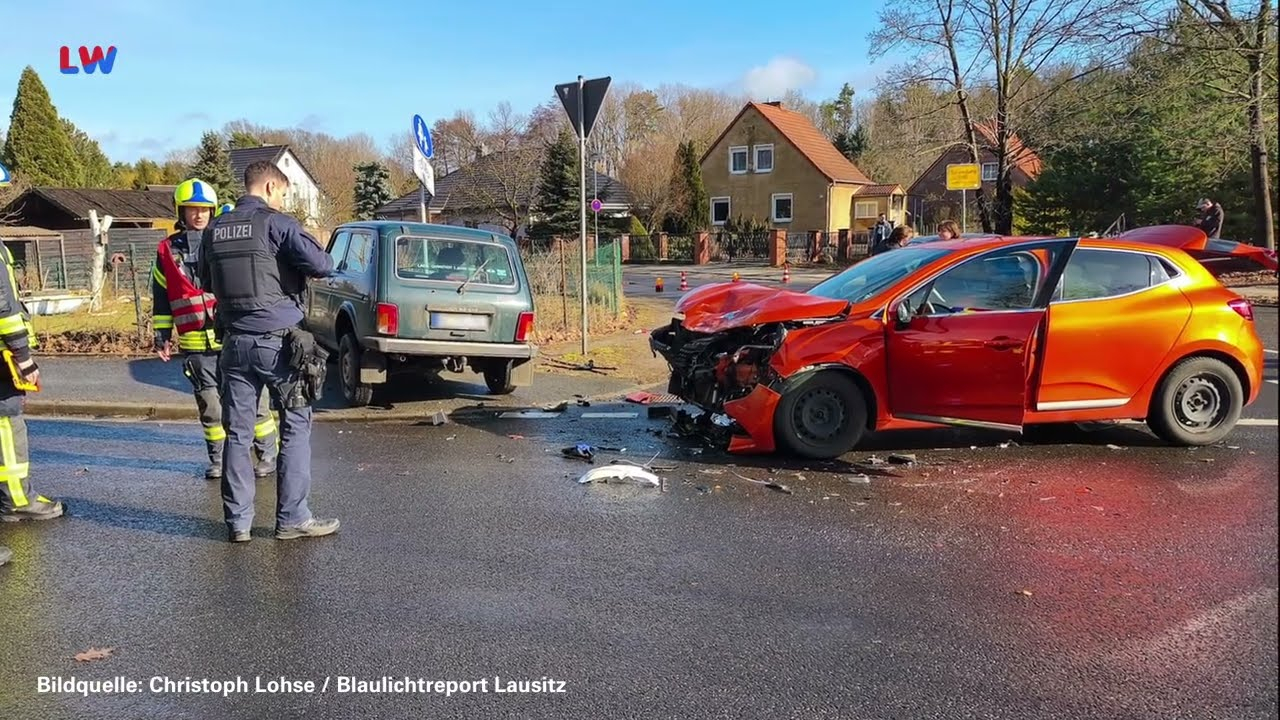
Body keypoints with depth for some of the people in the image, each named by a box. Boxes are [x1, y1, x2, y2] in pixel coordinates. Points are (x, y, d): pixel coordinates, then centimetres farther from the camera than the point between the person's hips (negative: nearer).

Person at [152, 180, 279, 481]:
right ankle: (218, 460, 24)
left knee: (253, 401, 3)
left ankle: (267, 456, 15)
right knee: (210, 407, 11)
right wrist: (162, 336, 11)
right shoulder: (168, 250, 8)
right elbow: (160, 297, 13)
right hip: (196, 345, 2)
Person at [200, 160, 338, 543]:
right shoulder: (276, 223, -9)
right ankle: (291, 518, 5)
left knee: (237, 433, 9)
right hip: (278, 342, -5)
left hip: (235, 343, 6)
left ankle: (237, 522, 12)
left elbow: (207, 282, 24)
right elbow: (322, 265, -17)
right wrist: (322, 257, 4)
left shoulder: (214, 229, 10)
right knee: (295, 428, 4)